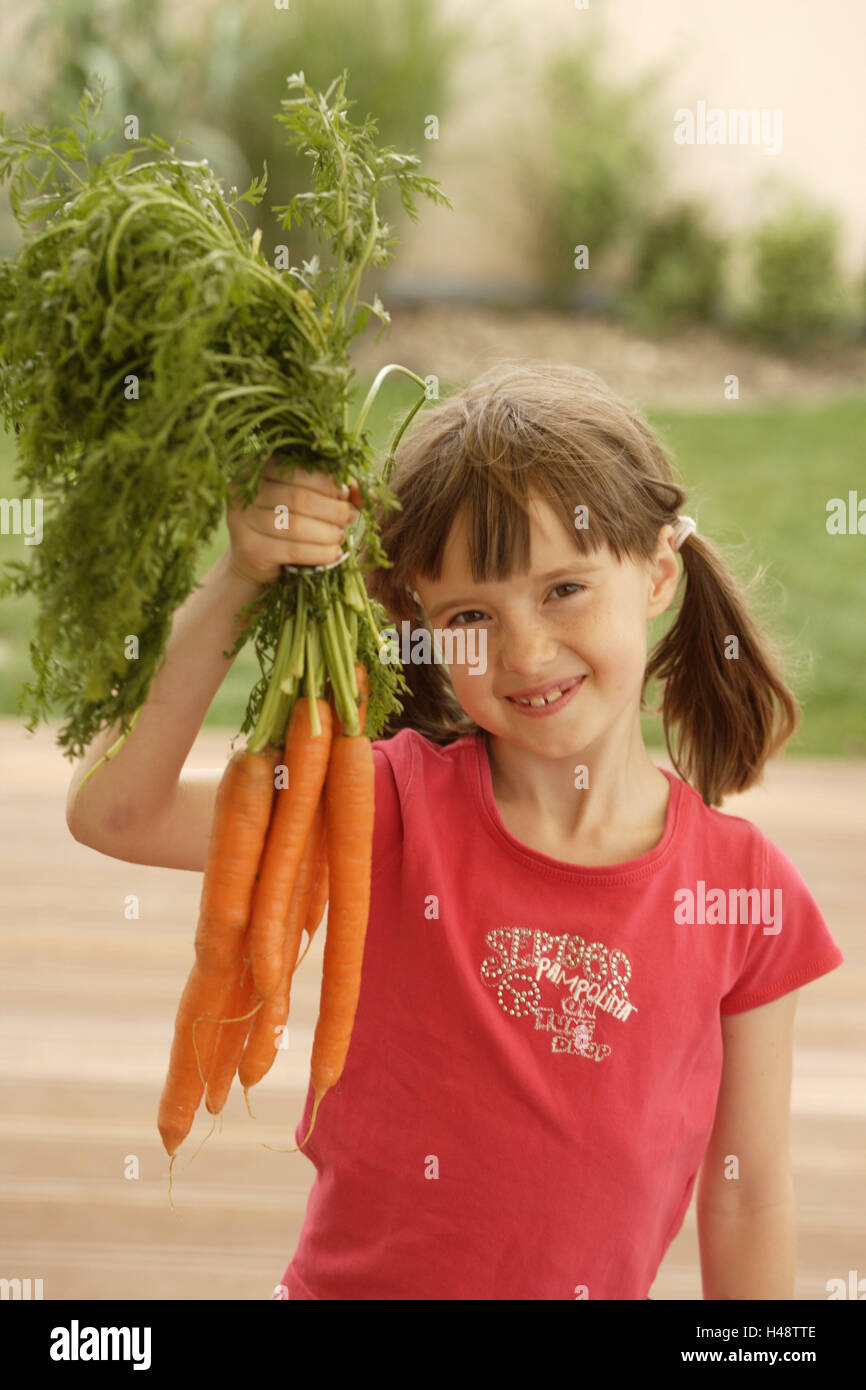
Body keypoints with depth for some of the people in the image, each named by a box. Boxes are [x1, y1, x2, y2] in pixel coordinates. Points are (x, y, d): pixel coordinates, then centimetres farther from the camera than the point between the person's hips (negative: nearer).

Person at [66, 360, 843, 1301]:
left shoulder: (749, 895, -11)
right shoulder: (398, 807, -12)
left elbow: (746, 1202, -4)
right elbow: (113, 810, -23)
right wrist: (236, 585, -31)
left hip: (598, 1287, 0)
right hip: (354, 1280, 0)